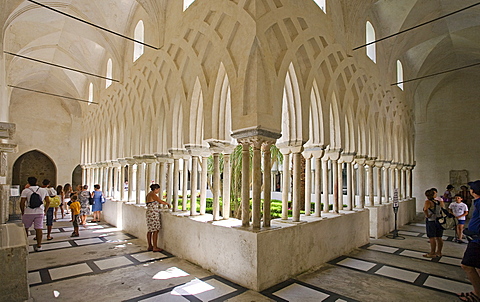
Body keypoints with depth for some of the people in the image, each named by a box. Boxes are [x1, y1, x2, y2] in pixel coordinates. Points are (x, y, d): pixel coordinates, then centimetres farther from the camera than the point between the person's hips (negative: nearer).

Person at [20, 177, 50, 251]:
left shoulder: (25, 191, -5)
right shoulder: (44, 190, 4)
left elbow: (22, 203, -8)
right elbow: (48, 202, 5)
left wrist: (23, 212, 6)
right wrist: (45, 210, 15)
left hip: (28, 212, -1)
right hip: (40, 212, 2)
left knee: (25, 228, 18)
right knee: (39, 229, 1)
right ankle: (39, 246, 2)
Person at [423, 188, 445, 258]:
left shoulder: (428, 202, -17)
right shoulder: (439, 201, 5)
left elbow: (425, 210, -33)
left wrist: (427, 216, -19)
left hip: (431, 222, -7)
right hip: (439, 221, 7)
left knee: (432, 238, 0)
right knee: (439, 238, 15)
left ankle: (432, 253, 7)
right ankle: (439, 252, 26)